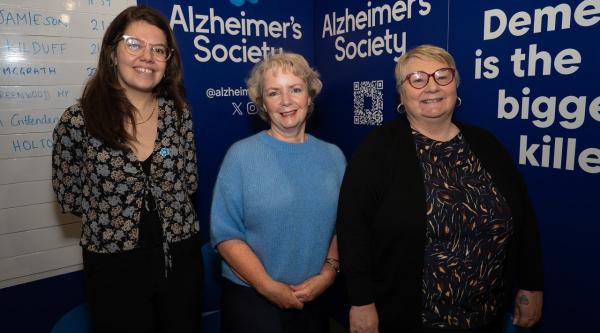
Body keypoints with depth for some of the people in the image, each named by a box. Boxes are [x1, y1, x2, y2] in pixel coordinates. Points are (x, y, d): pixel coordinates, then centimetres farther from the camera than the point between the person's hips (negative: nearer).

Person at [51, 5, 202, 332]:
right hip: (114, 265, -2)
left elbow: (187, 182, 4)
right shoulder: (78, 120, -12)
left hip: (180, 257, 3)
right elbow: (68, 196, -3)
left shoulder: (178, 112, -3)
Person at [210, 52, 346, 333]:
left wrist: (328, 273, -7)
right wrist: (268, 286, -15)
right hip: (250, 299, -3)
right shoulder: (241, 155, -10)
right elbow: (225, 233, -11)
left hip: (314, 298, 4)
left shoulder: (333, 156, 1)